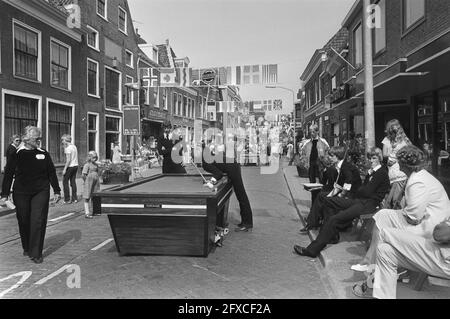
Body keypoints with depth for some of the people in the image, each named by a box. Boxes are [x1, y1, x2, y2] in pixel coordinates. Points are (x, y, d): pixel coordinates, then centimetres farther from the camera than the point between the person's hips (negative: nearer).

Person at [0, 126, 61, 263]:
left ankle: (36, 253, 5)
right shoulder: (16, 155, -1)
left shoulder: (44, 154, 3)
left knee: (38, 222, -4)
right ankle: (27, 248, 33)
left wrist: (56, 191, 7)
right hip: (21, 193, 0)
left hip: (41, 192, 0)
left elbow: (52, 173, 7)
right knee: (24, 222, 10)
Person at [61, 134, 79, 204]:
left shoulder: (68, 148, -14)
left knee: (65, 182, 2)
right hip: (75, 165, 8)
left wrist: (65, 169, -15)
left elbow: (68, 160, -18)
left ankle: (67, 199, 3)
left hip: (70, 166, -8)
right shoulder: (74, 146, 11)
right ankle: (74, 198, 14)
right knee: (73, 182, 12)